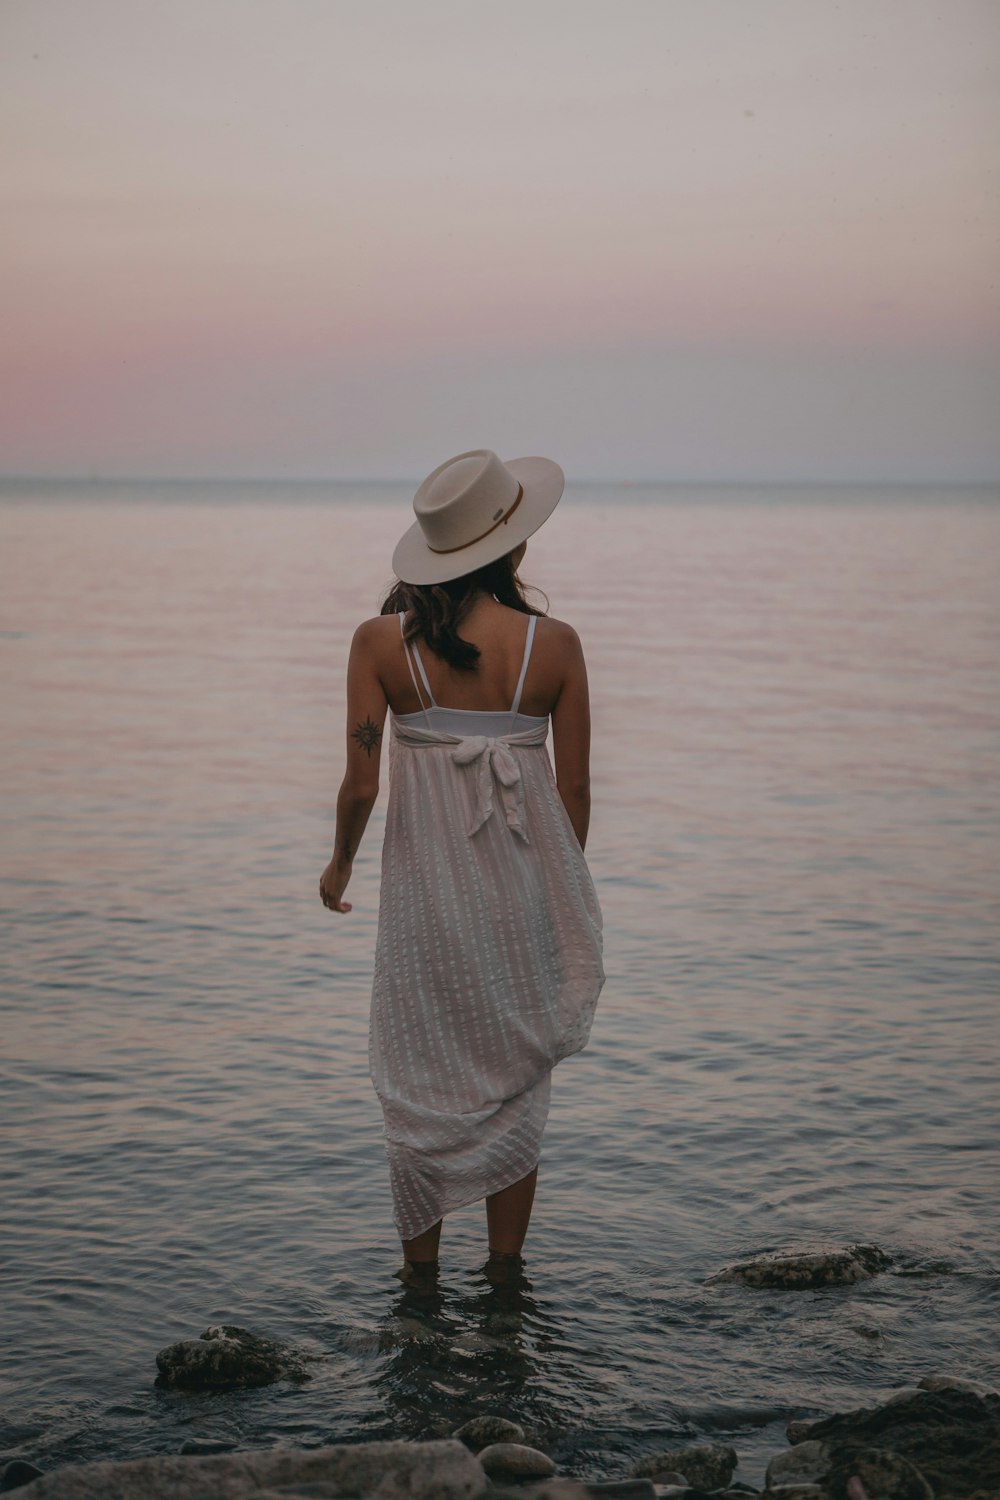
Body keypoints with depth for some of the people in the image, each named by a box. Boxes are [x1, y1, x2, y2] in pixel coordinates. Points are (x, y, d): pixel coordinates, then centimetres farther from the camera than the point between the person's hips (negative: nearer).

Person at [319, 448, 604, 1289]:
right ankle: (506, 1268, 27)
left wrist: (340, 864, 10)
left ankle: (421, 1271, 25)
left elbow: (362, 785, -10)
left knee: (423, 1083, 15)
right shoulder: (554, 645, -9)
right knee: (514, 1078, 18)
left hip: (425, 885, 0)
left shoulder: (382, 641, -10)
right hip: (523, 887, 0)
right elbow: (575, 792, -3)